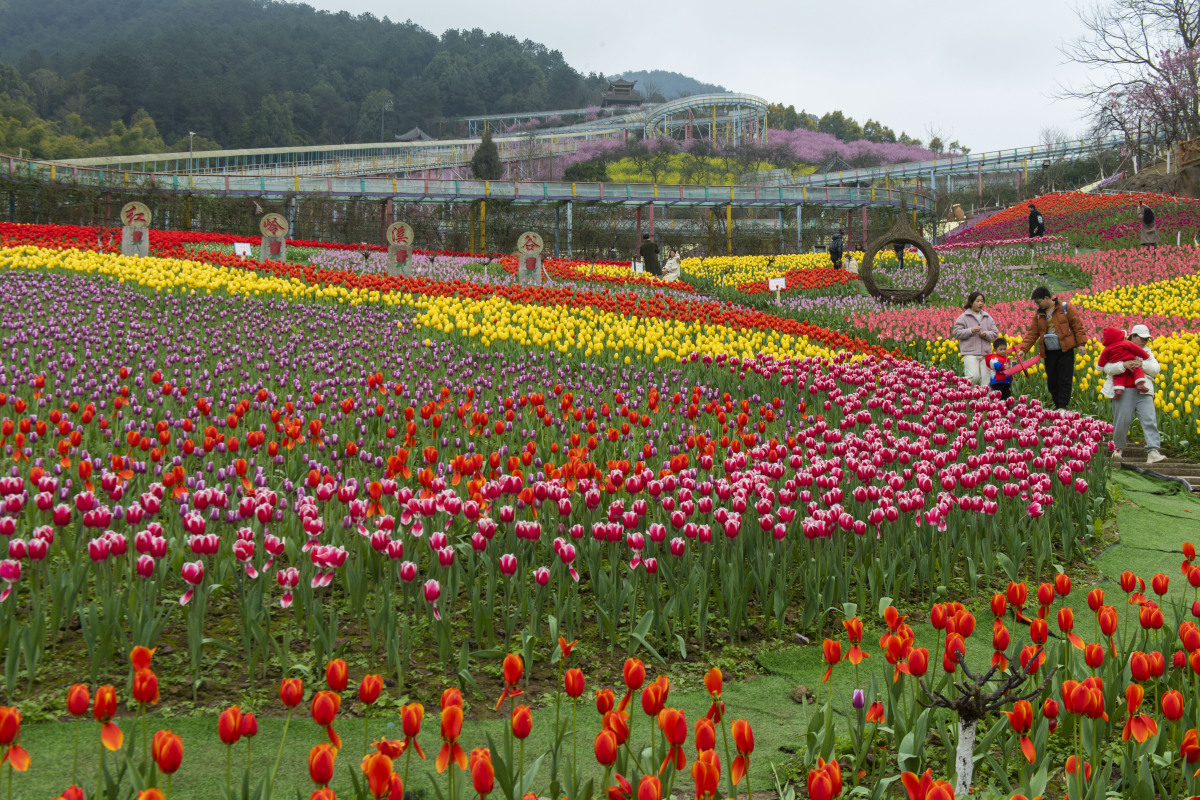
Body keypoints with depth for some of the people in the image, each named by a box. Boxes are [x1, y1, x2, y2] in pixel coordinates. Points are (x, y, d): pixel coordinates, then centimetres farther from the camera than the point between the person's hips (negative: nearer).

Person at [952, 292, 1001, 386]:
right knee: (974, 376, -18)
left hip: (985, 353, 5)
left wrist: (986, 334, -8)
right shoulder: (963, 317, 2)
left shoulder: (987, 317, 15)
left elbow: (995, 333, 13)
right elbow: (956, 333, -4)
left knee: (985, 378, 1)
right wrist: (971, 331, -15)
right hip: (970, 353, -5)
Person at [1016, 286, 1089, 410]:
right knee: (1051, 382, 6)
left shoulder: (1065, 308, -2)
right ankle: (1057, 406, 17)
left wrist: (1081, 343, -8)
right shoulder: (1039, 314, 12)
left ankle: (1062, 408, -7)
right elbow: (1032, 333, 11)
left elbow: (1077, 326, -1)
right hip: (1048, 353, 5)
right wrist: (1023, 349, 0)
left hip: (1065, 351, -5)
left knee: (1064, 381, -7)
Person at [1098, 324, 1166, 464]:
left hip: (1144, 392, 3)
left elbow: (1156, 369, 7)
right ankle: (1117, 448, 21)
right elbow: (1108, 368, -7)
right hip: (1123, 391, -3)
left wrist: (1142, 364, -10)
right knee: (1122, 421, -2)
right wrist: (1124, 365, -22)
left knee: (1150, 420, -10)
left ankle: (1153, 451, -15)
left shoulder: (1147, 351, 20)